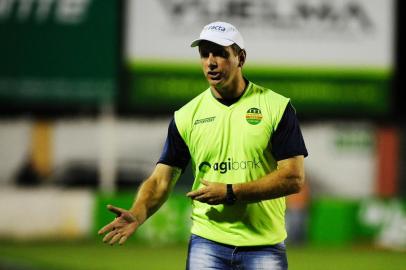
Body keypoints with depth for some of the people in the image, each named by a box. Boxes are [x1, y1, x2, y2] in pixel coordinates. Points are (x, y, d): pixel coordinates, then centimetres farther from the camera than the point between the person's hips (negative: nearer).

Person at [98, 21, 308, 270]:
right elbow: (161, 180, 3)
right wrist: (137, 215, -18)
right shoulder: (186, 116, 6)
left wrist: (230, 193, -13)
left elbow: (294, 179, -7)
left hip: (265, 246, -1)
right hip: (207, 243, 1)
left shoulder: (276, 107, -1)